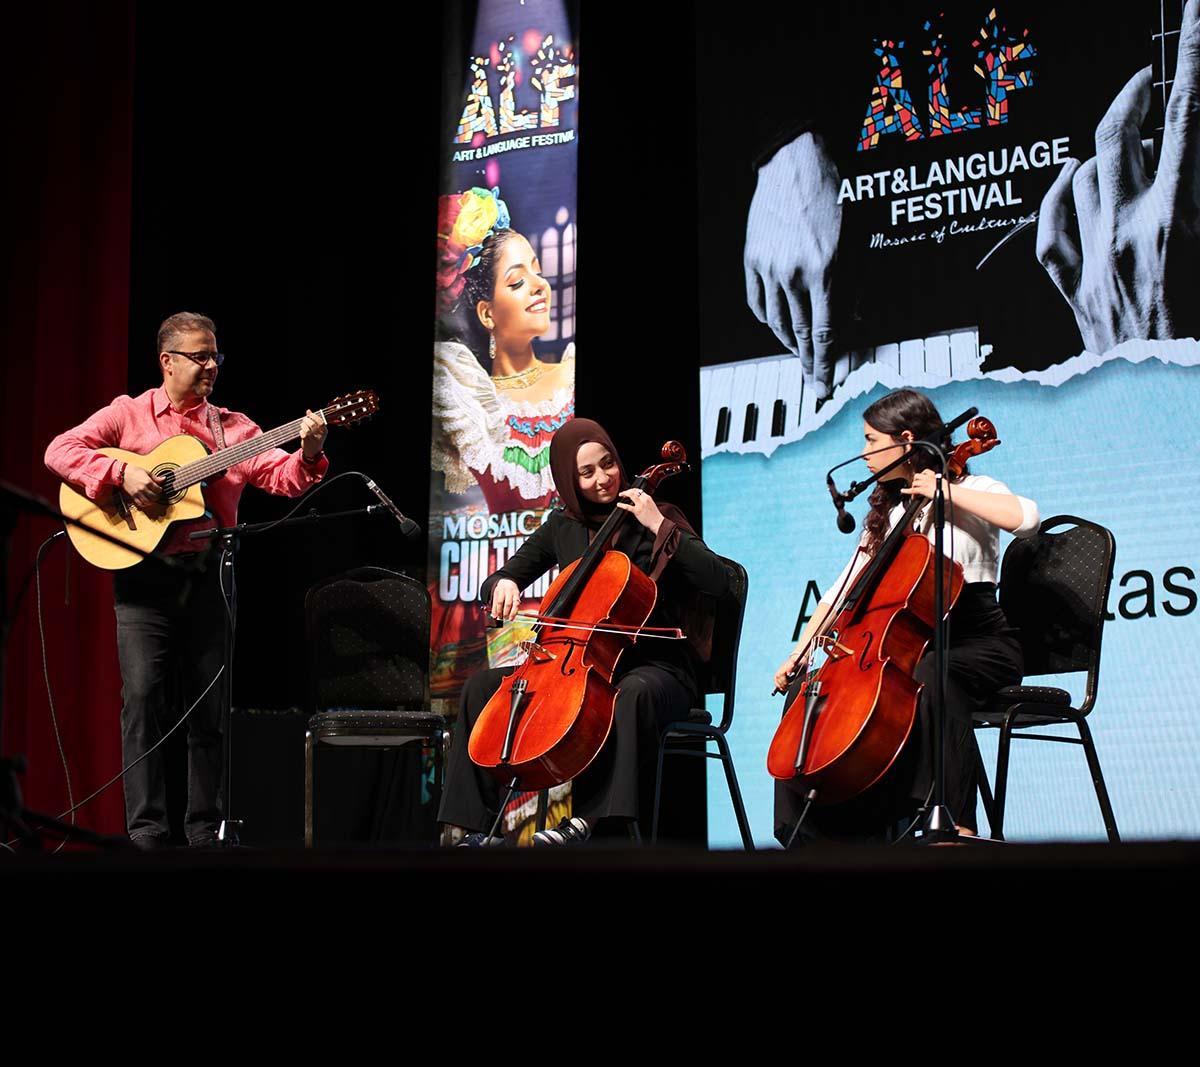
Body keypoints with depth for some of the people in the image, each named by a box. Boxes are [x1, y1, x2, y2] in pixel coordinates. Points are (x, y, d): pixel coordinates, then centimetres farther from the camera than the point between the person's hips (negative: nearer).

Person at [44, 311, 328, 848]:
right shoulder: (129, 414, 6)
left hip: (209, 576, 3)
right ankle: (146, 828, -5)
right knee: (144, 695, -10)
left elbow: (282, 477, 4)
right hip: (144, 576, -3)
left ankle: (205, 828, 14)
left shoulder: (233, 426, 14)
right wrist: (121, 472, -15)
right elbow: (60, 451, -3)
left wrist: (308, 452, -16)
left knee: (210, 704, 4)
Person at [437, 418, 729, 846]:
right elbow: (493, 583, 13)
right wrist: (503, 584, -12)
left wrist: (660, 526, -19)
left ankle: (590, 817, -42)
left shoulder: (654, 519, -2)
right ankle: (478, 827, -12)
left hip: (653, 667, -5)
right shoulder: (562, 528, 11)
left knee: (632, 695, -41)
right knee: (482, 686, -11)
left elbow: (718, 580, -15)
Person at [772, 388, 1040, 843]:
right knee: (807, 685, -10)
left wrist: (944, 492, -20)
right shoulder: (888, 512, 18)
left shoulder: (969, 490, -3)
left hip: (980, 645, -7)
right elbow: (844, 589, 15)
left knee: (929, 674, -40)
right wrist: (801, 650, 3)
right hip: (912, 644, 7)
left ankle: (958, 824, -42)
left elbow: (1026, 516, -26)